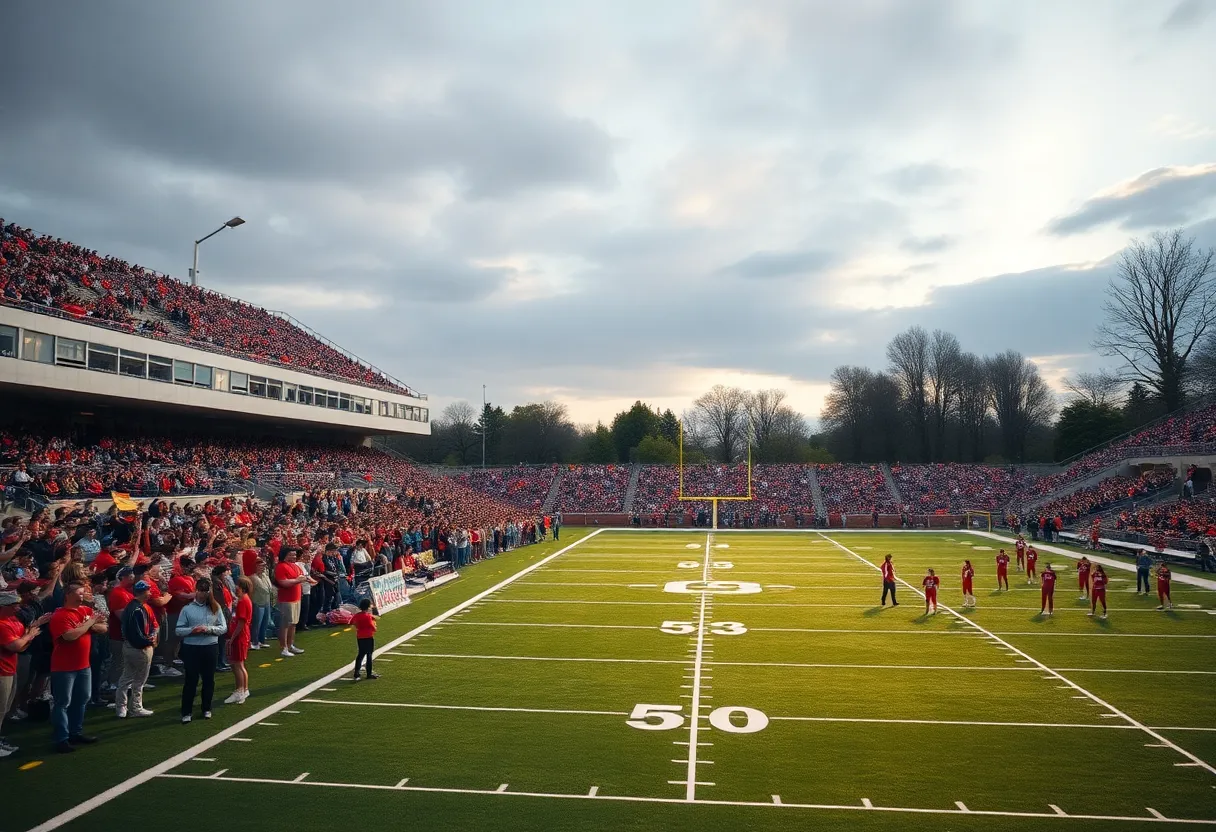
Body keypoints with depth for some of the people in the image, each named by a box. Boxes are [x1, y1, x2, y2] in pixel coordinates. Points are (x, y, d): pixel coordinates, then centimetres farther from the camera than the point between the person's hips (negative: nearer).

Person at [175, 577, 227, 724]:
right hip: (191, 648, -2)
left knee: (209, 679, 11)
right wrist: (192, 630, -20)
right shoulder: (187, 609, -2)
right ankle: (186, 712, 13)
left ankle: (206, 709, 26)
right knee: (190, 680, 2)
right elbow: (178, 630, -3)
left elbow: (223, 628, 0)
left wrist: (208, 629, -16)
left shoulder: (215, 607, 2)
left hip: (210, 648, 2)